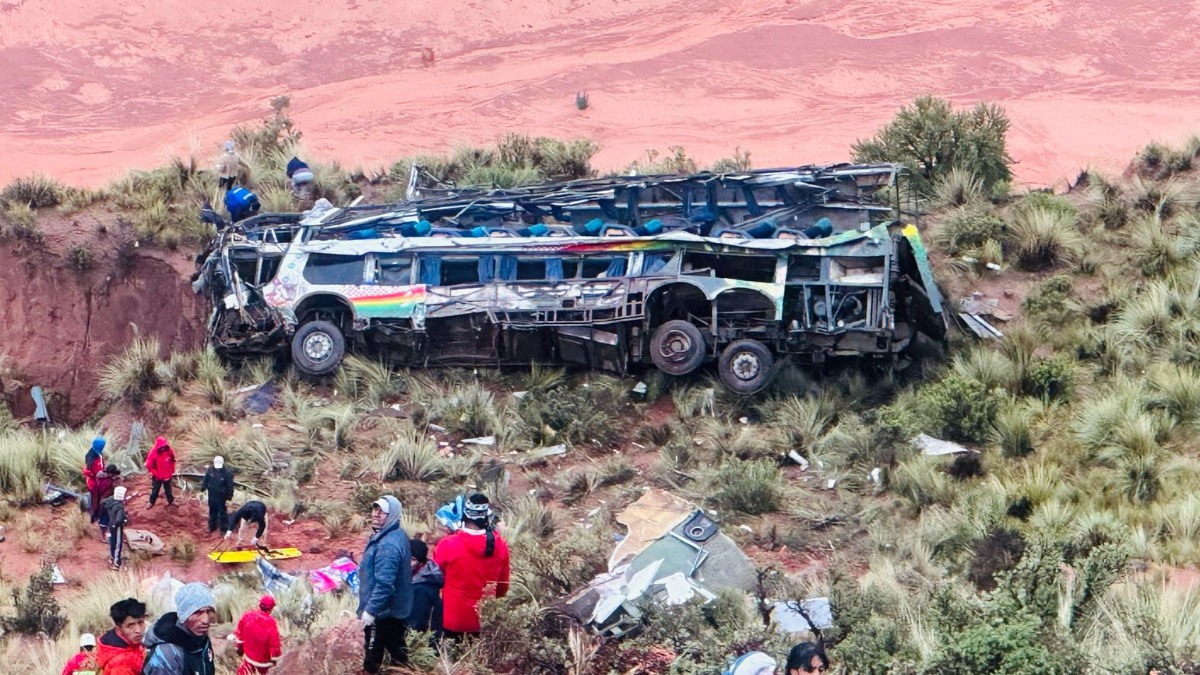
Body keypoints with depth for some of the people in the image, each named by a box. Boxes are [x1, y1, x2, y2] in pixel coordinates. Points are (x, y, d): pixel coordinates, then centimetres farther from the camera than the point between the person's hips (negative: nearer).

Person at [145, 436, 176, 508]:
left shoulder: (169, 451, -14)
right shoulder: (153, 453, -25)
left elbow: (172, 462, 3)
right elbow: (149, 465, -16)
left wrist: (172, 472, 4)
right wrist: (155, 473, -16)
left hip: (167, 476, 2)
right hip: (157, 477, -2)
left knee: (168, 489, 22)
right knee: (155, 490, 15)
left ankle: (170, 500, 40)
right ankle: (151, 502, 34)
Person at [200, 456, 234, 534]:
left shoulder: (227, 473, -18)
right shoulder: (210, 471, -5)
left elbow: (230, 486, -14)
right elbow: (205, 481, 7)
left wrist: (229, 498, -13)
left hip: (222, 497, -4)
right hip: (212, 496, 4)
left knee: (223, 513, 5)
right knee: (212, 512, 19)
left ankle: (224, 529, 16)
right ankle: (212, 527, 34)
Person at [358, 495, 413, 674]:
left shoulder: (388, 545, -26)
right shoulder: (399, 535, 6)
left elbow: (384, 584, -30)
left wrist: (370, 610, -26)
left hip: (381, 612, -10)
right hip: (397, 610, 10)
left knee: (372, 653, 1)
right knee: (397, 648, 19)